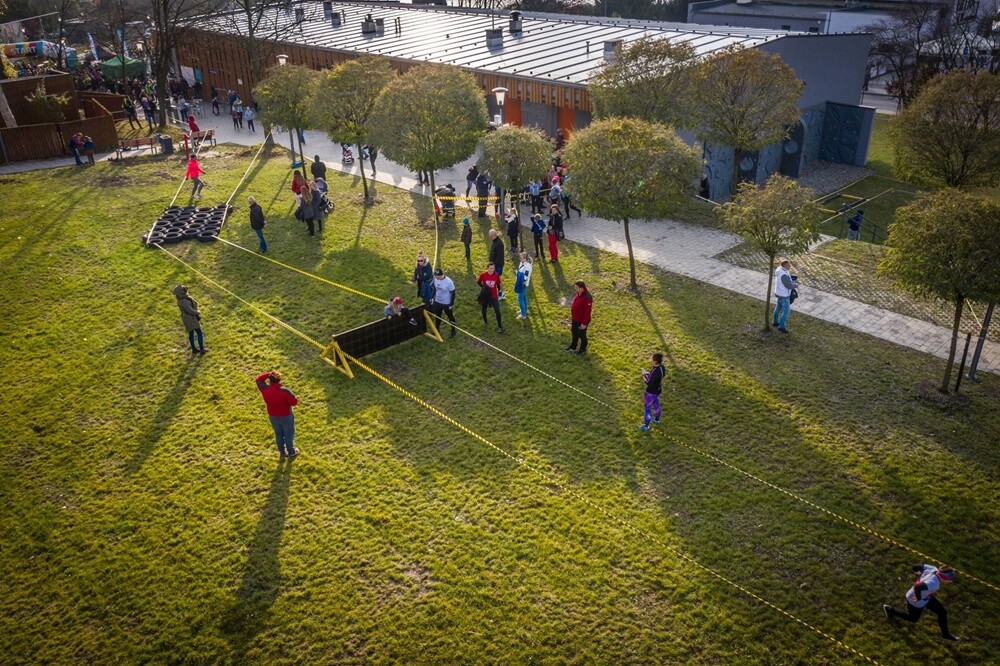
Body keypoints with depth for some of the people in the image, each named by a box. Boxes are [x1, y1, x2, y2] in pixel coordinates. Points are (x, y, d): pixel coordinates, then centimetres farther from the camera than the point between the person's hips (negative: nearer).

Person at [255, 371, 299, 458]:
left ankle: (282, 452, 40)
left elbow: (258, 379, -2)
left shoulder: (265, 389, -20)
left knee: (278, 434, 24)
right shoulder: (284, 391, -32)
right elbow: (294, 402, -25)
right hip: (286, 416, -4)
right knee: (288, 434, 18)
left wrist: (269, 374, -12)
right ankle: (291, 452, 36)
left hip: (273, 417, 4)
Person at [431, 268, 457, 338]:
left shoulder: (449, 282, -28)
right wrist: (433, 297, 11)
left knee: (451, 317, 14)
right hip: (437, 302, 5)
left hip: (447, 303, -5)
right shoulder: (435, 279, -13)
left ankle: (453, 331, 31)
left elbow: (452, 293, -18)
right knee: (437, 316, 22)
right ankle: (437, 329, 43)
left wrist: (451, 305, -15)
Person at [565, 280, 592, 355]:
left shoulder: (587, 298, -30)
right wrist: (572, 316, 20)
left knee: (582, 335, 12)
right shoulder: (578, 294, -1)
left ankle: (583, 350, 32)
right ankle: (573, 347, 45)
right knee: (575, 334, 25)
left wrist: (584, 323, -22)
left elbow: (587, 312, -27)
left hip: (581, 322, -9)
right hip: (575, 320, 9)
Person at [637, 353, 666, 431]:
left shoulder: (655, 372, -37)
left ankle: (645, 426, 24)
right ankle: (656, 420, 52)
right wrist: (648, 373, -2)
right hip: (658, 390, 8)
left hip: (651, 392, -8)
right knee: (656, 405, 29)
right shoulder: (662, 367, -11)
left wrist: (644, 375, -14)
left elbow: (649, 383, -30)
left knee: (647, 408, 9)